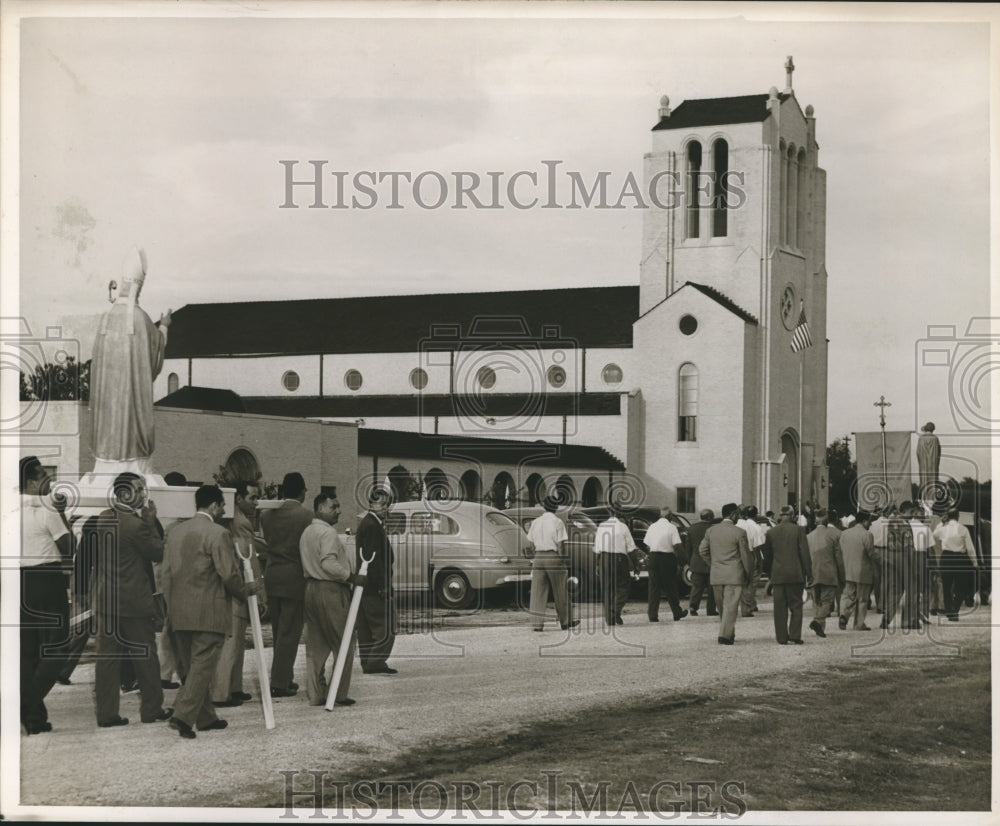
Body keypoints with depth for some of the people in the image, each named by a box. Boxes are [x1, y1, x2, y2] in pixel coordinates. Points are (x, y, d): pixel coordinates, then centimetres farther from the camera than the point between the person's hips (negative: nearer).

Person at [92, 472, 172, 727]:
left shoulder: (102, 519, 5)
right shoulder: (136, 524, -19)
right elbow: (159, 553, -10)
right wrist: (151, 521, -6)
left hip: (106, 599, 7)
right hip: (134, 601, -7)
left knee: (107, 656, 7)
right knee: (145, 657, 7)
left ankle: (106, 713, 9)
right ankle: (151, 709, 17)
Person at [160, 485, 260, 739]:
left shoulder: (176, 531, 9)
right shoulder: (218, 534, -12)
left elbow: (165, 572, 12)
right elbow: (229, 575, -14)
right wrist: (247, 590, 5)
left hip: (179, 612, 7)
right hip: (209, 613, -7)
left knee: (190, 666, 15)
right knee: (202, 666, -3)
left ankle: (205, 717, 24)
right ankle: (183, 716, -13)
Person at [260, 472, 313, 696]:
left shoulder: (267, 515, 4)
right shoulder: (305, 515, -11)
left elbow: (268, 542, 7)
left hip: (272, 577, 6)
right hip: (295, 578, -6)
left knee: (278, 632, 16)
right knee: (290, 633, 0)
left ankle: (283, 678, 24)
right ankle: (280, 683, -1)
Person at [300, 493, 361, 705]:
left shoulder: (307, 532, 16)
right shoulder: (328, 533, -14)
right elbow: (328, 563, -24)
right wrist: (351, 577, -18)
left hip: (310, 588, 9)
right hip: (331, 591, -9)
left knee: (316, 647, 11)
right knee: (344, 644, 0)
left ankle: (315, 694, 11)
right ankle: (340, 694, 0)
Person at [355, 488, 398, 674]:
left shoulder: (366, 524, 17)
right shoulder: (372, 526, -16)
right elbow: (373, 559, -21)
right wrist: (383, 587, -21)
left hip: (365, 587, 11)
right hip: (375, 587, -11)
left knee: (366, 627, 12)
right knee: (385, 627, -6)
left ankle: (368, 662, 16)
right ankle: (376, 661, -7)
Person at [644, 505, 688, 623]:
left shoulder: (652, 527, 6)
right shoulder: (672, 527, -8)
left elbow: (648, 545, 7)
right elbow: (678, 546, -13)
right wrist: (679, 557, 1)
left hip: (653, 557, 3)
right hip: (667, 558, -3)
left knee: (654, 587, 6)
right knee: (670, 587, 8)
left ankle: (652, 615, 1)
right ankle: (677, 613, 19)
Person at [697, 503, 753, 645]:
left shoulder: (711, 531, 4)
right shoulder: (739, 533, -10)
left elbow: (702, 550, 7)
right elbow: (745, 555, -7)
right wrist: (749, 574, 5)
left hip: (716, 576, 5)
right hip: (734, 575, -5)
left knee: (722, 607, 15)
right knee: (730, 607, -3)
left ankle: (729, 634, 24)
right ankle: (724, 635, -10)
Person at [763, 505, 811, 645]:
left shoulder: (771, 532, 3)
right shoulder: (798, 530, -5)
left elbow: (767, 554, 11)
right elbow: (805, 553, -6)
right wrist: (808, 573, 0)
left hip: (777, 575, 2)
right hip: (796, 575, -2)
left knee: (780, 608, 6)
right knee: (796, 606, 6)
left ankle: (782, 637, 6)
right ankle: (795, 636, -1)